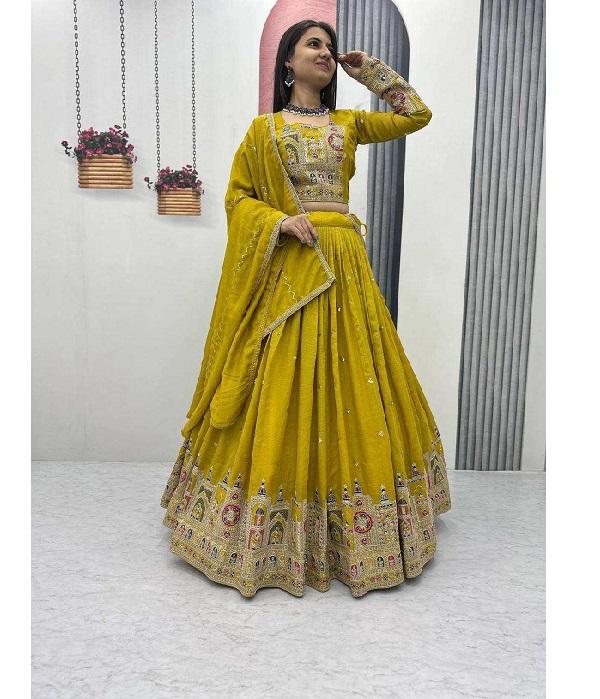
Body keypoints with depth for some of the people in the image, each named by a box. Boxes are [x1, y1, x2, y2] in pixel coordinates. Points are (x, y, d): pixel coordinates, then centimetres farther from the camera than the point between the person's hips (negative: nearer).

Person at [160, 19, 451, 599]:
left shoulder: (348, 123, 18)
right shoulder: (264, 128, 10)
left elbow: (418, 115, 21)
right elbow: (237, 196, 6)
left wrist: (370, 71, 22)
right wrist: (279, 222, -11)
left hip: (343, 267, 3)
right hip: (286, 267, -3)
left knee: (348, 384, 3)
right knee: (281, 392, -3)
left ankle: (350, 528, 20)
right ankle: (279, 537, 14)